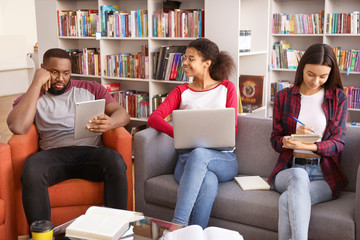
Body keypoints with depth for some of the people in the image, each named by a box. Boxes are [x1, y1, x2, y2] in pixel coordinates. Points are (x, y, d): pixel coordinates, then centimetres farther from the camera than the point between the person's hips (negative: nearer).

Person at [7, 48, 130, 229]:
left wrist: (110, 123, -17)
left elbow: (122, 113, 10)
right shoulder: (30, 97, 17)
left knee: (116, 162, -33)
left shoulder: (91, 89, 20)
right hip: (54, 154, 0)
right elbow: (18, 127, -5)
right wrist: (37, 83, -1)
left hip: (90, 151, 1)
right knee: (31, 169, -34)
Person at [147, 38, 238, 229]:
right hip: (188, 158, 1)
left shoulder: (227, 88, 14)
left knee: (199, 154, -38)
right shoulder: (181, 91, 16)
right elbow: (153, 118, 0)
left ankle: (178, 223, -41)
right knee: (208, 184, -37)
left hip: (223, 159, 0)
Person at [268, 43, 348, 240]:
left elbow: (338, 142, 0)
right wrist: (291, 138, -16)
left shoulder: (338, 97, 9)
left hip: (324, 174, -1)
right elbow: (275, 140, 9)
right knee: (298, 175, -38)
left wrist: (308, 146, -20)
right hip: (288, 170, 1)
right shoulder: (283, 97, 10)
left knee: (287, 201, -33)